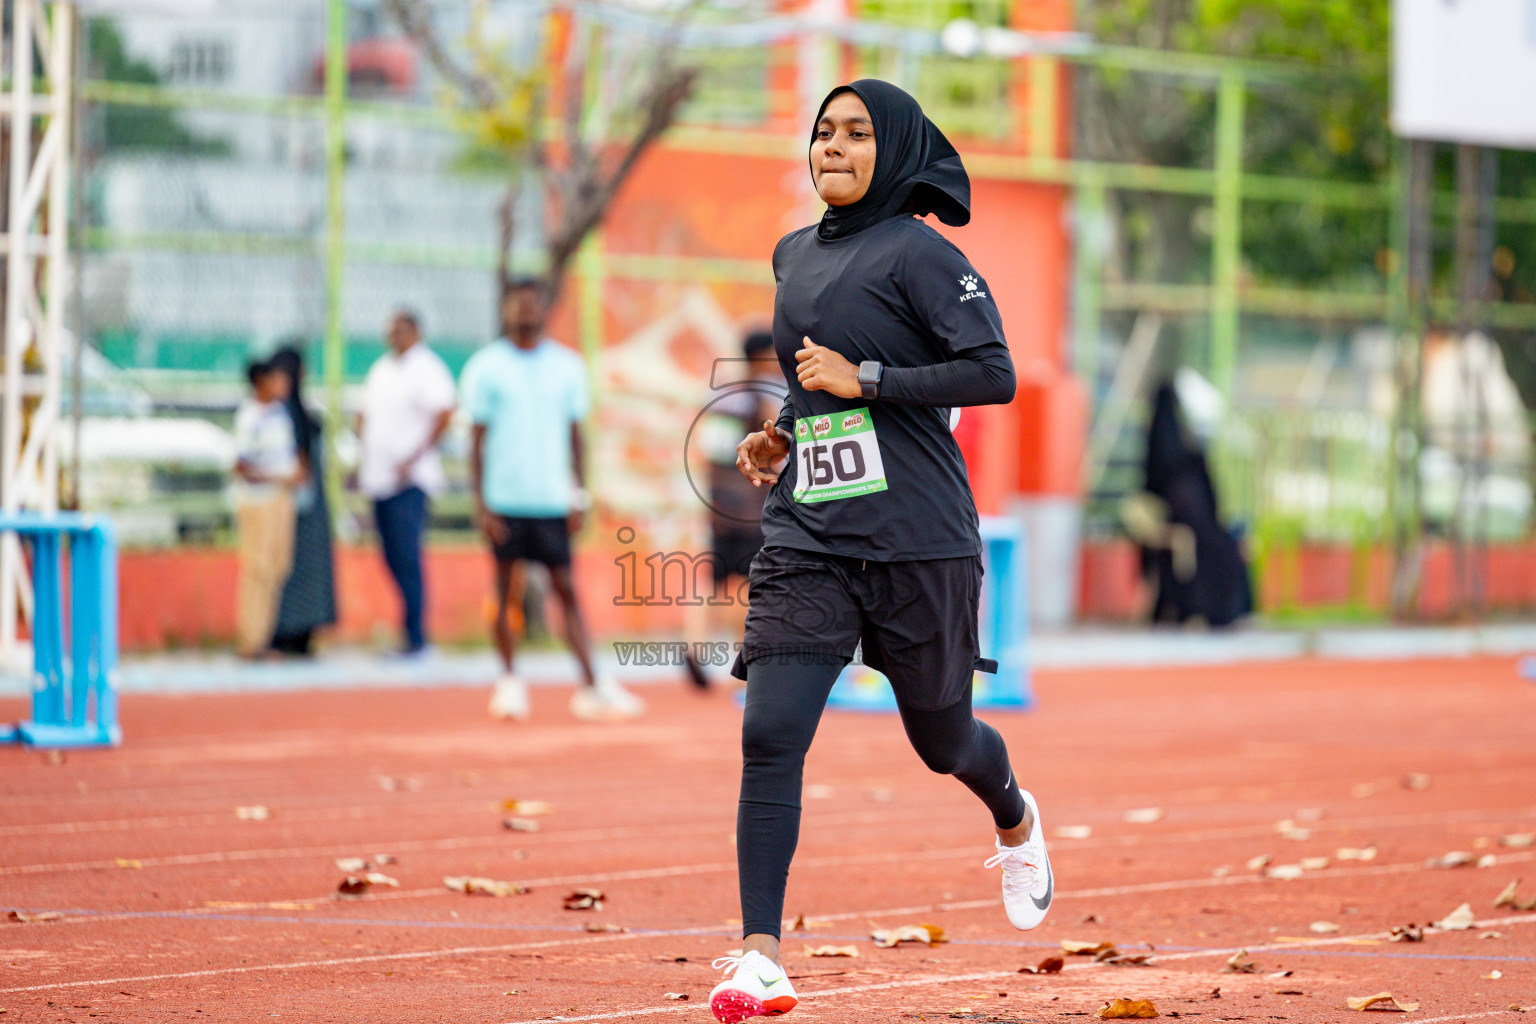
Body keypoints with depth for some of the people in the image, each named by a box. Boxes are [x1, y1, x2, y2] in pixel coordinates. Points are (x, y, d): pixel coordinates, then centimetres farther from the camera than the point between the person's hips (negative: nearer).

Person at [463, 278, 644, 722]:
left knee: (566, 589, -2)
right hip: (504, 501, -1)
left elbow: (576, 435, 11)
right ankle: (510, 681, 16)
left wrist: (579, 495, 4)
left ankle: (592, 686, -6)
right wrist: (480, 503, -5)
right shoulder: (485, 367, 1)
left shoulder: (567, 366, 7)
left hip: (552, 501, 1)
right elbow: (477, 440, 1)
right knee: (503, 589, 4)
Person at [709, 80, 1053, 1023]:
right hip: (807, 536, 5)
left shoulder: (919, 253, -7)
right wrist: (783, 435, 13)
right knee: (770, 734, -12)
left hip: (919, 541, -5)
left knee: (943, 740, 12)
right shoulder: (794, 257, 14)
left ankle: (1016, 822, 47)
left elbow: (994, 374, -16)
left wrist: (865, 381, -18)